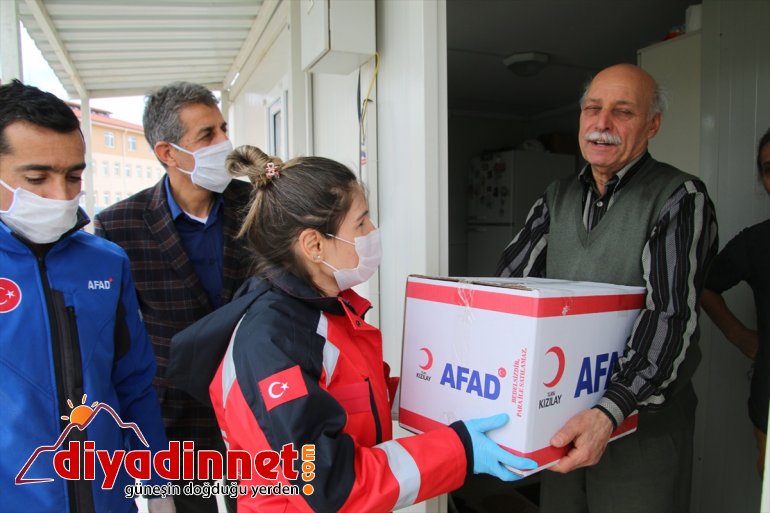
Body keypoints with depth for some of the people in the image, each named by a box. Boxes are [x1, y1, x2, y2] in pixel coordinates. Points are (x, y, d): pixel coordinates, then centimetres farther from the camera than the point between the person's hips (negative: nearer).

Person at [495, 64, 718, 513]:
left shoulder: (680, 198, -12)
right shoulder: (558, 198, 5)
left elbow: (673, 317, -22)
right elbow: (507, 283, 1)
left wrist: (609, 413, -33)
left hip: (643, 420, -5)